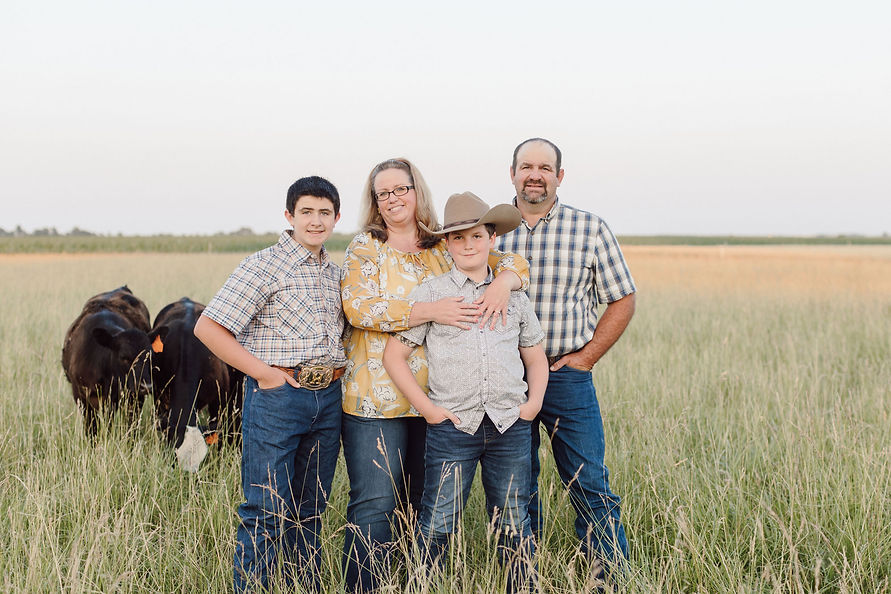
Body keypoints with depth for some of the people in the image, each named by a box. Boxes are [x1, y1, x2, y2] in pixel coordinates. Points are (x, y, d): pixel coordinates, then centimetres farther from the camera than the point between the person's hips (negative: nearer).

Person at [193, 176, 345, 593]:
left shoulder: (335, 273, 14)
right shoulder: (264, 266, -7)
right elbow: (208, 328, -13)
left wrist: (337, 373, 11)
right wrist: (265, 373, -14)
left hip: (328, 400, 6)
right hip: (277, 397, -6)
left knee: (310, 510, 13)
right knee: (267, 512, -4)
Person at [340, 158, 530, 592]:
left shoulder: (445, 248, 12)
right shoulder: (365, 247, 1)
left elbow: (512, 262, 11)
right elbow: (359, 308, -14)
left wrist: (502, 282, -14)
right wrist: (431, 312, -21)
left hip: (433, 400, 4)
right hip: (378, 399, -4)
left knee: (421, 506, 12)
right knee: (375, 506, -7)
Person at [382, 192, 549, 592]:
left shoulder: (513, 294, 11)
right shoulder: (430, 293, 2)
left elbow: (535, 356, 20)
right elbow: (394, 355, 1)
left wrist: (534, 402, 5)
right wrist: (427, 407, -6)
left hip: (510, 426, 3)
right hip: (452, 425, -2)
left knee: (513, 524, 10)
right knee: (438, 526, 0)